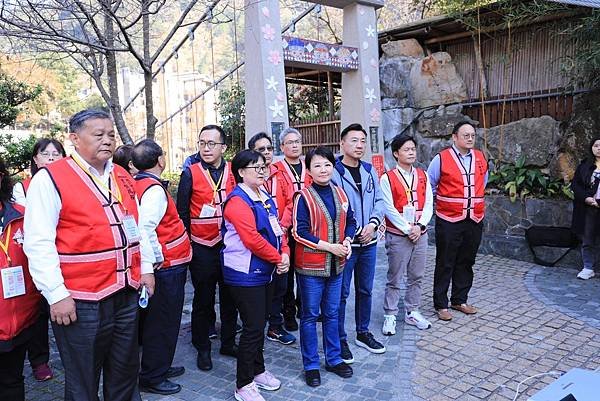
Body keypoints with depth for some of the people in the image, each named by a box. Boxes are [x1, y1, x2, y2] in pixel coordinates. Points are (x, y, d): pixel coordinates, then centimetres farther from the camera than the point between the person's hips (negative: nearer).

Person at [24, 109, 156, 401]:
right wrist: (56, 294, -15)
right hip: (81, 302, -6)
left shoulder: (122, 177, 10)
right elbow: (38, 243, -13)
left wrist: (146, 267, 12)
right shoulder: (50, 179, -10)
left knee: (126, 374, 21)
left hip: (126, 294, 6)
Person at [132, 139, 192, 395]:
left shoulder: (139, 184, 9)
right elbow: (145, 231, -31)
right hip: (167, 267, -10)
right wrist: (160, 258, -19)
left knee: (159, 320, 22)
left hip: (166, 267, 10)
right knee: (162, 323, 4)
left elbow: (143, 225, 12)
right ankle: (152, 377, 19)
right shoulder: (155, 189, -21)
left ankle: (160, 366, 37)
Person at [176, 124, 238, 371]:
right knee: (203, 300, 9)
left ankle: (228, 343, 30)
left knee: (229, 297, 13)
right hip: (202, 248, -2)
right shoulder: (190, 174, -3)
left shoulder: (234, 172, 3)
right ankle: (202, 349, 25)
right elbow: (182, 213, 0)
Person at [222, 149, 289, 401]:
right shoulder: (237, 200, -16)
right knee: (253, 327, -2)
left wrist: (285, 253, -5)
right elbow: (252, 239, -24)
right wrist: (277, 258, -14)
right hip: (245, 274, -8)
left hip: (265, 271, 8)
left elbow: (277, 228, 12)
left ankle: (258, 370, 36)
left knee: (260, 323, 18)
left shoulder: (265, 196, 11)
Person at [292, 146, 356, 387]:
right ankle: (311, 365, 22)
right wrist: (329, 246, -18)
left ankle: (334, 359, 33)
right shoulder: (303, 197, -12)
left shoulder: (340, 193, 5)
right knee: (310, 316, 7)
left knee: (332, 313, 17)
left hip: (336, 265, 5)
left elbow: (350, 221, 14)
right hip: (310, 267, -5)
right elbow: (299, 233, -16)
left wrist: (347, 240, -6)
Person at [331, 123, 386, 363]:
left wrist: (373, 224, -8)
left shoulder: (370, 170, 8)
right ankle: (340, 340, 20)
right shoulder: (333, 171, -12)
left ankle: (363, 333, 35)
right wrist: (353, 231, -15)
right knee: (341, 293, 5)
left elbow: (379, 201, 8)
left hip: (368, 242, 6)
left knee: (365, 290, 18)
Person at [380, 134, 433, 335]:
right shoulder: (387, 178, -7)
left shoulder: (423, 176, 8)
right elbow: (389, 209, -11)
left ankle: (412, 312, 27)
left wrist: (419, 226, -9)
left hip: (420, 234, 5)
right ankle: (390, 316, 15)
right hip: (397, 235, -4)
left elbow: (428, 204, 4)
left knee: (416, 277, 13)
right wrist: (407, 229, -13)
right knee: (394, 278, 3)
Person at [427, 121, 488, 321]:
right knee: (445, 264, 2)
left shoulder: (481, 158, 8)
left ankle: (460, 300, 29)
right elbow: (429, 186, 0)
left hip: (474, 220, 5)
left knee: (466, 262, 14)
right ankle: (441, 304, 13)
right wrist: (440, 203, 5)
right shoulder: (441, 159, -8)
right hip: (449, 221, -5)